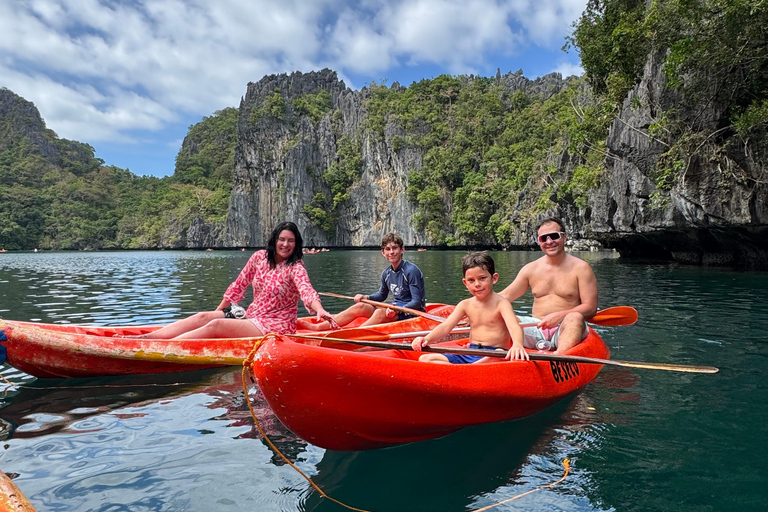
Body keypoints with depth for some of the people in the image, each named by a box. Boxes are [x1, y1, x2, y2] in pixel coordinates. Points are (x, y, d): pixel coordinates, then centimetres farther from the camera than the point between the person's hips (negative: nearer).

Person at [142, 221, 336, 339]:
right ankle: (145, 339, -15)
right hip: (252, 316, 6)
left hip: (275, 325, -6)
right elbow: (239, 286, 13)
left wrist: (320, 310, -52)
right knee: (203, 317, -11)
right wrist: (218, 311, 17)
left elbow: (307, 290, -31)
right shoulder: (259, 257, 4)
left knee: (215, 325, -24)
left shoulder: (295, 267, -12)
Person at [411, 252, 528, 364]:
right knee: (424, 359, -9)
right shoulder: (465, 305, 9)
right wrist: (427, 339, -18)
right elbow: (445, 326, 1)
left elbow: (514, 327, -22)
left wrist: (517, 344, -46)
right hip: (470, 354, 5)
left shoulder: (501, 303, -5)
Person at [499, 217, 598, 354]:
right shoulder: (531, 269, 12)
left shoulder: (580, 268, 3)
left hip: (566, 329, -3)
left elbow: (590, 307, -4)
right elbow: (505, 296, 9)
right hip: (537, 329, 3)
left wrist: (560, 316, -20)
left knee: (574, 318, -37)